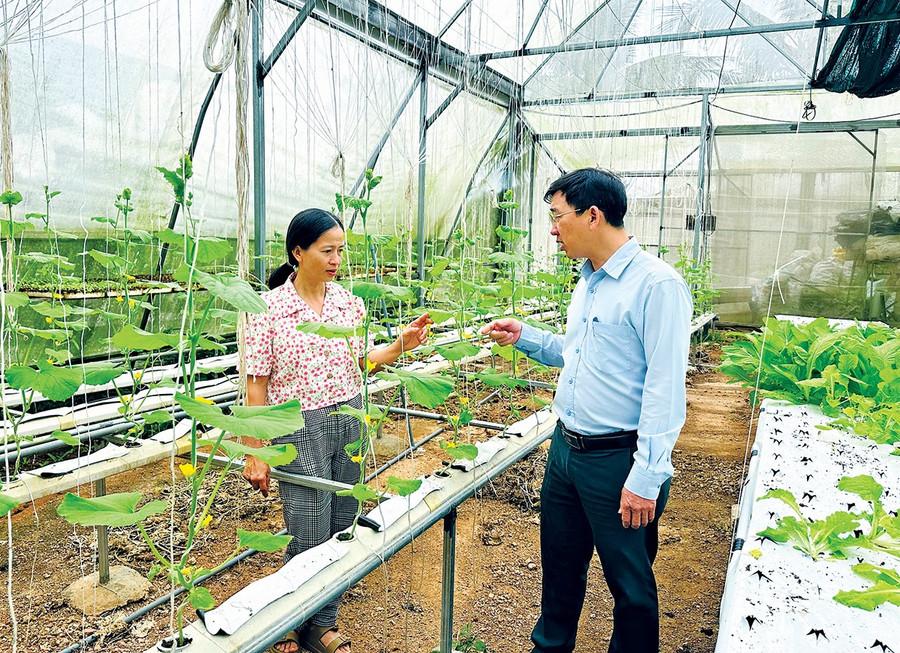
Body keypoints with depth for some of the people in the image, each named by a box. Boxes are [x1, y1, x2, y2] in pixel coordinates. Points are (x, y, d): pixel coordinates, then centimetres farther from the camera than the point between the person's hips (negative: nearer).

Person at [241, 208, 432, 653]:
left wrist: (401, 345, -2)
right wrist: (255, 454, -7)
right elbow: (257, 384, -8)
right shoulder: (269, 308, -9)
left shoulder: (349, 302, 4)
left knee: (341, 533, 13)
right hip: (301, 431, -5)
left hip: (350, 424, 5)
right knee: (309, 541, 2)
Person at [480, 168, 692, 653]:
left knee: (630, 585, 10)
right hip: (565, 447, 8)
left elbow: (665, 390, -21)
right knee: (560, 565, 22)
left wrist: (646, 478, -21)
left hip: (617, 459, -8)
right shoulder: (588, 282, 11)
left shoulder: (657, 284, -18)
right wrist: (524, 337, 11)